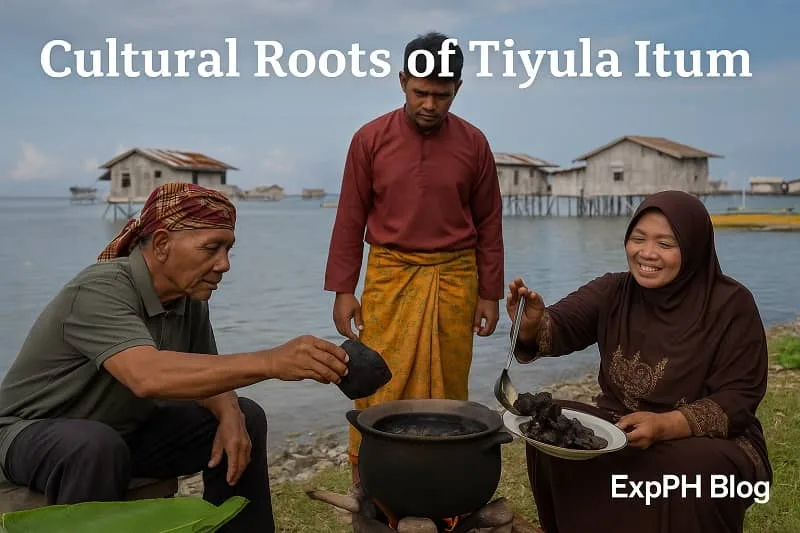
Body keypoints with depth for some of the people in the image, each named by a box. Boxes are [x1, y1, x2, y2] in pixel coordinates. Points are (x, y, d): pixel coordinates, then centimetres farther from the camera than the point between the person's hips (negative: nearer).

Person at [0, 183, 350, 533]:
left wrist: (230, 415, -19)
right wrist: (270, 362, -53)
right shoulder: (99, 292, -29)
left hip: (129, 430, 7)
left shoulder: (191, 295, -7)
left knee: (245, 418, -4)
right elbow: (147, 375, -46)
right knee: (97, 446, -38)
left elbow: (203, 373, 3)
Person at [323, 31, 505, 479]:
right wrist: (343, 290, -2)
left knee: (448, 387, 7)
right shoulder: (371, 139, -1)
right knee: (380, 386, -1)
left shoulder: (473, 143, 2)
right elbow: (351, 219, 2)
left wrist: (490, 293, 4)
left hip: (455, 279, 1)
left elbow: (489, 223, 6)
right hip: (390, 276, -1)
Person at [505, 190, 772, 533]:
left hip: (708, 440, -3)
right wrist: (532, 326, -45)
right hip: (618, 426, 3)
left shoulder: (731, 304, -11)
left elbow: (739, 398, -14)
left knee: (690, 470, -35)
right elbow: (560, 327, -19)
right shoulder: (612, 292, -1)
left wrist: (664, 425, -31)